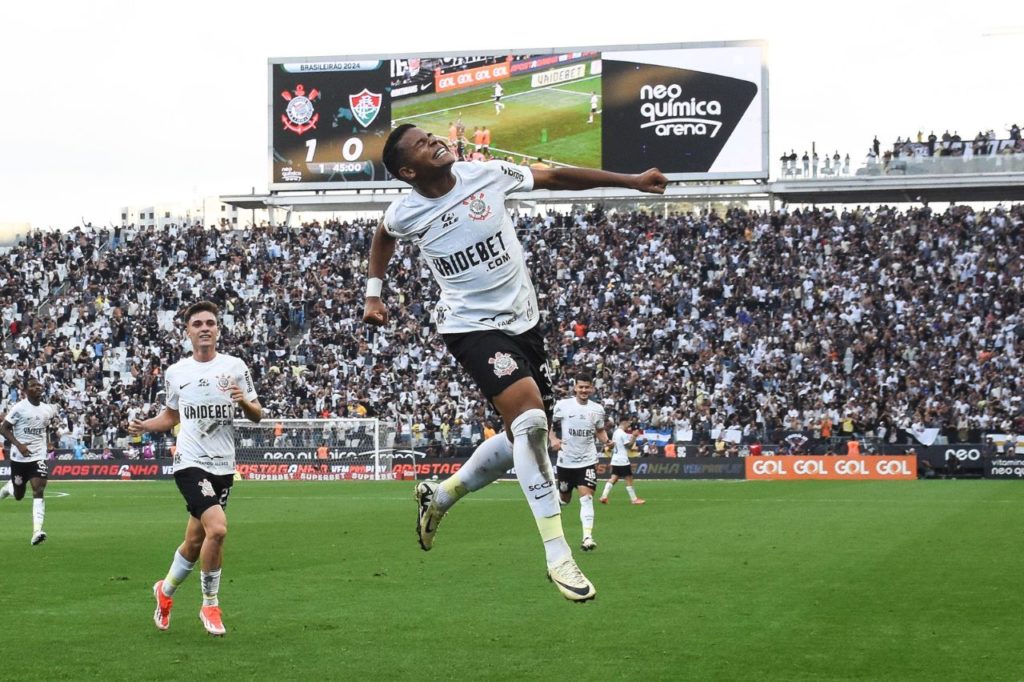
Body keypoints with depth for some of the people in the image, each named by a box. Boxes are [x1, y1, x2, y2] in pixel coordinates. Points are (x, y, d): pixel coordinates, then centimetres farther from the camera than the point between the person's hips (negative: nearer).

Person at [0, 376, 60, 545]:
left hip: (38, 457, 2)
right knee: (18, 496, 12)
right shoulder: (19, 407, -11)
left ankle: (37, 531, -23)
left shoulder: (47, 409, 3)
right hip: (19, 457, -2)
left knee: (38, 490, -17)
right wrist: (19, 445, -22)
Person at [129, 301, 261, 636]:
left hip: (223, 466, 3)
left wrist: (244, 400, -16)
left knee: (195, 541, 11)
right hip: (191, 463, -3)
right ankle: (210, 605, -5)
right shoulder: (175, 372, 6)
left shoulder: (234, 366, 4)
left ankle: (166, 590, 38)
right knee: (217, 528, -22)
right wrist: (144, 426, 2)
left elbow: (257, 416, 5)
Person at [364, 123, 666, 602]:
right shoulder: (405, 214, -8)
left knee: (524, 436, 10)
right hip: (472, 326, -5)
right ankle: (557, 555, -21)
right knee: (529, 416, -25)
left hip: (523, 319, 5)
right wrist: (374, 295, 16)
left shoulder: (486, 175, -5)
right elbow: (383, 238, 17)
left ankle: (440, 496, 35)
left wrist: (632, 181, 3)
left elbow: (556, 177, 3)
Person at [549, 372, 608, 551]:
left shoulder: (597, 409, 2)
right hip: (566, 460, 0)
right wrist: (552, 439, -12)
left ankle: (587, 537, -19)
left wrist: (606, 441, -6)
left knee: (587, 497, -16)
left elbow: (600, 431, 16)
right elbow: (548, 422, 6)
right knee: (564, 499, 14)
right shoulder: (563, 405, -6)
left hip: (587, 460, 0)